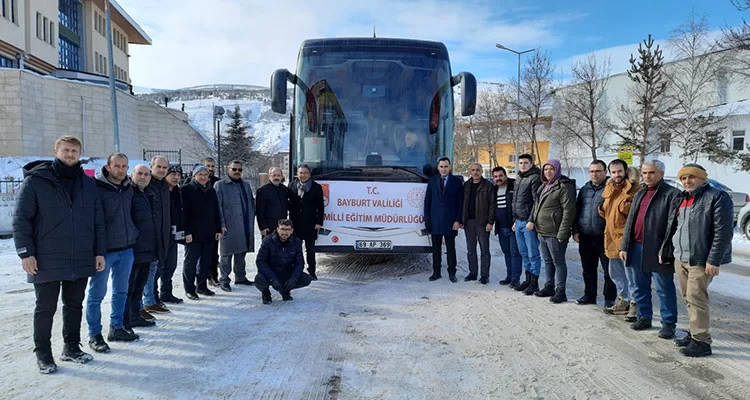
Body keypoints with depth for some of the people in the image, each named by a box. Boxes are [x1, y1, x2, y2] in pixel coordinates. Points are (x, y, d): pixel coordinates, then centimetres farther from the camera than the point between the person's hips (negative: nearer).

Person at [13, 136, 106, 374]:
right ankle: (43, 354, 22)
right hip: (47, 261, -4)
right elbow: (21, 219, -6)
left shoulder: (88, 184, 8)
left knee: (74, 305, 14)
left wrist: (100, 252, 5)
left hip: (81, 261, 4)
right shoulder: (35, 181, -4)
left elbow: (98, 221, 9)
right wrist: (26, 253, -12)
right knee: (46, 309, 7)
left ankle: (71, 348, 29)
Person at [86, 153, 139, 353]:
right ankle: (95, 335, 14)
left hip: (126, 248, 6)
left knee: (121, 291, 15)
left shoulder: (129, 188, 8)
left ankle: (116, 328, 28)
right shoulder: (97, 187, -12)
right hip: (104, 249, -6)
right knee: (97, 294, 3)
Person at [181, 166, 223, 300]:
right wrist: (187, 232, -17)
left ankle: (202, 286, 22)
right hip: (193, 233, -6)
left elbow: (216, 212, 17)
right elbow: (184, 212, -12)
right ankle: (189, 289, 11)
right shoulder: (187, 190, -6)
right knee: (191, 260, 2)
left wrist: (218, 229, 11)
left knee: (206, 260, 11)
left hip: (209, 233, 6)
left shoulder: (211, 191, 14)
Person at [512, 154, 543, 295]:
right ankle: (528, 280, 25)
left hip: (528, 222, -9)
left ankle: (534, 283, 7)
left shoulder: (535, 178, -10)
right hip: (519, 222, 9)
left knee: (533, 254, -1)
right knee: (524, 254, 15)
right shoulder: (519, 179, 17)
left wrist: (531, 221, -19)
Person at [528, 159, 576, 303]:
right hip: (542, 232, 9)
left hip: (555, 233, -9)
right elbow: (536, 205, 24)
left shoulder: (564, 186, -13)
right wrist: (532, 220, 8)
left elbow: (569, 210, -18)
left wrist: (562, 232, -21)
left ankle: (560, 292, 7)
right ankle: (549, 287, 29)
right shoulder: (544, 186, 15)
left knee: (558, 262, -1)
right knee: (547, 261, 17)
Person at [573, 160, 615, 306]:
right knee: (588, 269, 14)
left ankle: (610, 298, 14)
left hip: (604, 237, -6)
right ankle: (589, 295, 26)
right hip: (585, 237, 6)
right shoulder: (584, 190, 14)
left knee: (608, 269, 3)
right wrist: (575, 230, 11)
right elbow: (577, 211, 19)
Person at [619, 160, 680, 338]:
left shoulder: (671, 194, -8)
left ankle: (668, 323, 15)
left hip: (657, 250, -7)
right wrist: (624, 246, 11)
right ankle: (644, 317, 29)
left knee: (664, 289, 4)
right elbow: (630, 221, 16)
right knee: (641, 287, 16)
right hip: (637, 247, 7)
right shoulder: (640, 194, 15)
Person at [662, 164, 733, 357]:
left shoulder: (717, 197, -8)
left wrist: (714, 260, -19)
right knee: (688, 298, 13)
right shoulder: (680, 200, 16)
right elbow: (671, 228, 23)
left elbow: (723, 232, -15)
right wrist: (664, 251, 18)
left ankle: (702, 342, 2)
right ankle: (695, 332, 25)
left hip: (701, 260, -7)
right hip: (680, 258, 8)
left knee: (696, 298, -7)